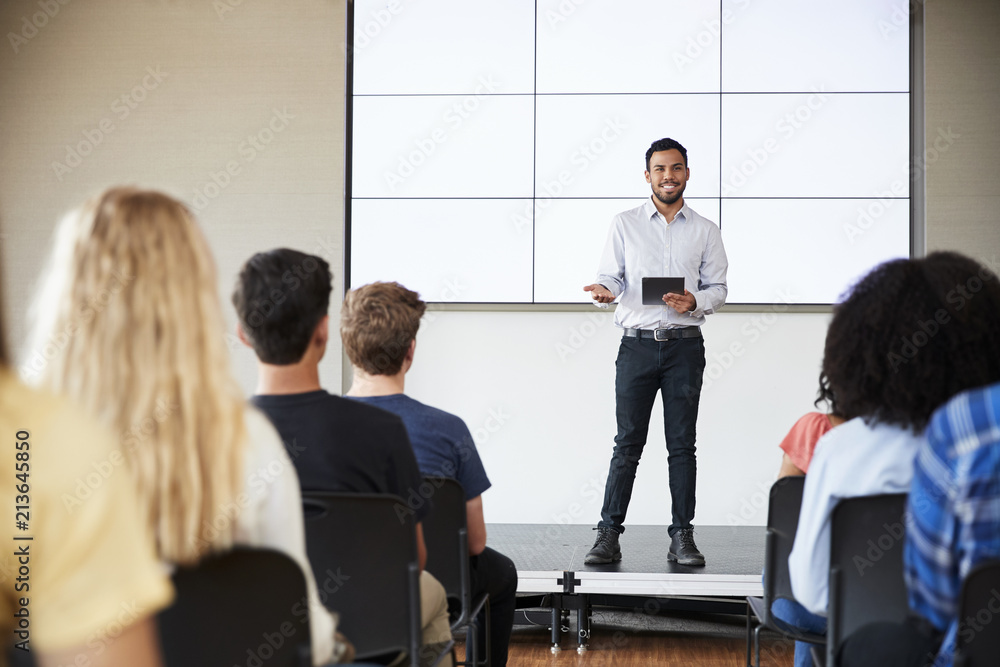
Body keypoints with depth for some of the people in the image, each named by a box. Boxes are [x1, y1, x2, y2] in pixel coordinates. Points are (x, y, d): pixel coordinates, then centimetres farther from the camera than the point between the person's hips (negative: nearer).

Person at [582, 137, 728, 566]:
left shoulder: (705, 231, 10)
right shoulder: (625, 225, 8)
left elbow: (718, 289, 9)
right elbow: (612, 277, 5)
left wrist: (694, 302, -12)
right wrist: (604, 290, -18)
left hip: (685, 345, 1)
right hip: (637, 344, -1)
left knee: (682, 445, 3)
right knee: (627, 443, -2)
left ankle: (682, 536, 9)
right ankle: (609, 534, 3)